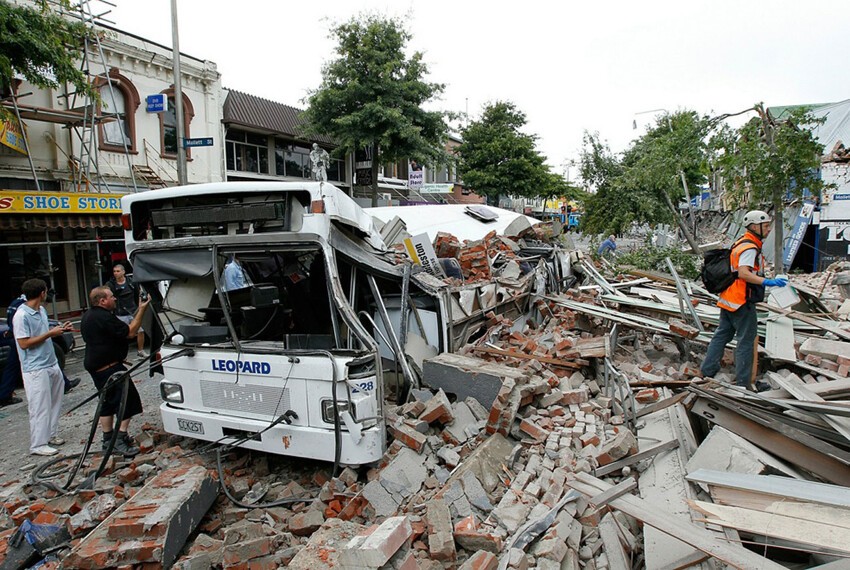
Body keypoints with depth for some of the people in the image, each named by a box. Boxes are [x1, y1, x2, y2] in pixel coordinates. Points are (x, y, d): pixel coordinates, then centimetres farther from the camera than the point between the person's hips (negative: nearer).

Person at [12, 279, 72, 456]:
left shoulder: (41, 310, 9)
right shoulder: (21, 316, -18)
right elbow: (24, 343, -19)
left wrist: (59, 329, 5)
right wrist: (50, 333, -17)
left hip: (52, 364, 9)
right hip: (36, 369, -9)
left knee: (54, 403, 15)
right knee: (40, 407, -2)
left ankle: (50, 435, 28)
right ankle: (38, 445, 8)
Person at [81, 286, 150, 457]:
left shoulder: (89, 315, 12)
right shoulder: (104, 318, -22)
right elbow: (130, 332, -21)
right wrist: (141, 310, -18)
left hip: (96, 365, 11)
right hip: (109, 367, -11)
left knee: (108, 401, 17)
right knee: (128, 399, -6)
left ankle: (108, 439, 24)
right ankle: (121, 439, -8)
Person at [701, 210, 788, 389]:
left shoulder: (741, 243, 15)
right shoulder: (750, 247, -16)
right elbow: (743, 273, -29)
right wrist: (767, 282, -36)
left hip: (728, 299, 10)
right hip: (742, 302, -10)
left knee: (722, 334, 15)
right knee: (746, 340, -1)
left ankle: (707, 370, 21)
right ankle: (743, 382, 6)